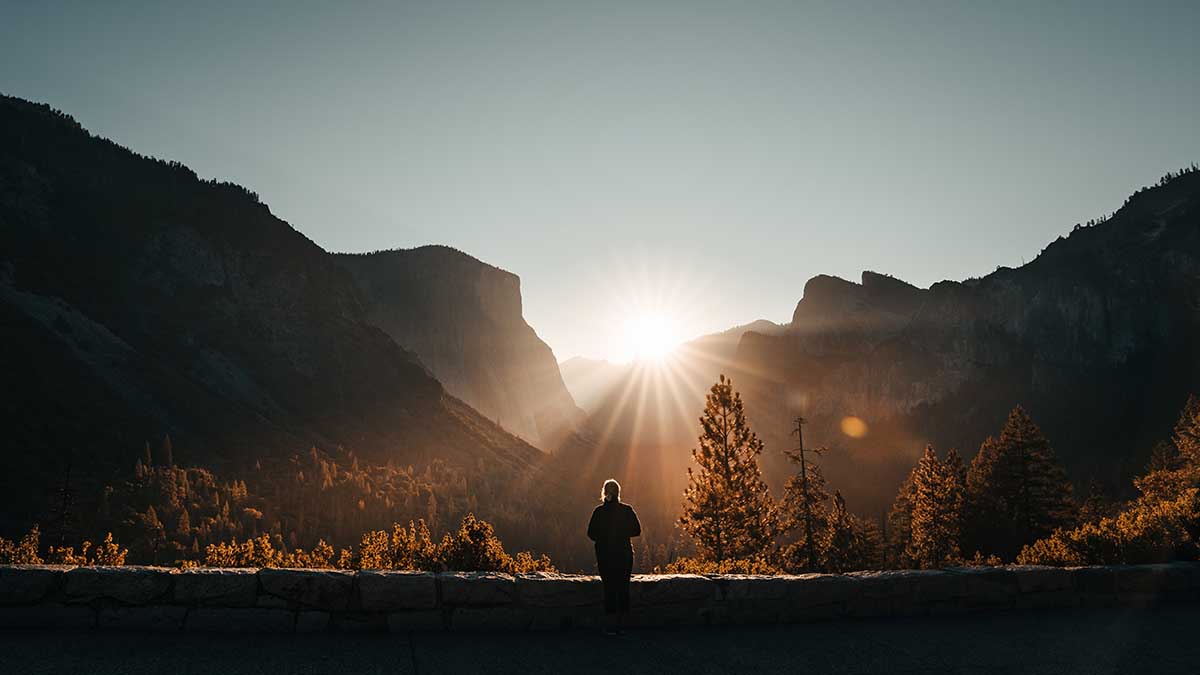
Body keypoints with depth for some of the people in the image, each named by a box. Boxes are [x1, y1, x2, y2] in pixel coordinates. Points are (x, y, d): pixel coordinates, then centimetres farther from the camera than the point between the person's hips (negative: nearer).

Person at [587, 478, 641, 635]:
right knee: (623, 587, 9)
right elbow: (637, 530, 0)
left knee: (609, 587, 4)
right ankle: (620, 623, 10)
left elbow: (591, 534, -6)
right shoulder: (627, 510, -3)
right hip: (624, 554, 1)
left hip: (604, 555, -1)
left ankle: (612, 624, 1)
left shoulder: (599, 511, -6)